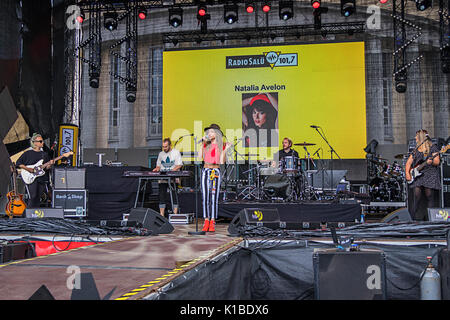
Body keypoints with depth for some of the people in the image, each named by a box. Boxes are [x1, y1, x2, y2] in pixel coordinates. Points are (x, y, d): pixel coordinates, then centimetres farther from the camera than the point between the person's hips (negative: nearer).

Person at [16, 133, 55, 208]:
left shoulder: (45, 154, 16)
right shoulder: (27, 153, 3)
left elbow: (46, 168, 14)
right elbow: (18, 163, 2)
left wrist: (50, 164, -8)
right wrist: (27, 169, -11)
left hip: (42, 179, 4)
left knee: (38, 198, 5)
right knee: (33, 197, -15)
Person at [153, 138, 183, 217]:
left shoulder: (176, 152, 3)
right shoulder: (161, 154, 17)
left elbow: (179, 165, -5)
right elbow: (158, 165, 22)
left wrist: (171, 170, -19)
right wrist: (157, 169, -1)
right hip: (162, 179, 4)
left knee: (174, 196, -6)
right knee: (162, 196, 0)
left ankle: (175, 215, -4)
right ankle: (161, 215, 4)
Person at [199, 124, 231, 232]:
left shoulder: (221, 145, 4)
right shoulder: (206, 144, 9)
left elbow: (222, 161, -4)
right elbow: (200, 156, -5)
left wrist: (225, 150, -12)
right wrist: (203, 143, -4)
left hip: (216, 172, -2)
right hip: (205, 171, 2)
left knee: (214, 198, -3)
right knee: (205, 197, 0)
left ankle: (212, 223, 1)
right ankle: (206, 221, 6)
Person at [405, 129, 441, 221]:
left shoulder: (432, 148, 3)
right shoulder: (416, 150, 17)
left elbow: (437, 162, -4)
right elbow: (408, 162, 19)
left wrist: (431, 162, -26)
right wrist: (407, 173, 5)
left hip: (430, 176, -4)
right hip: (417, 177, 4)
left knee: (429, 198, -4)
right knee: (417, 196, -8)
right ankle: (413, 216, -4)